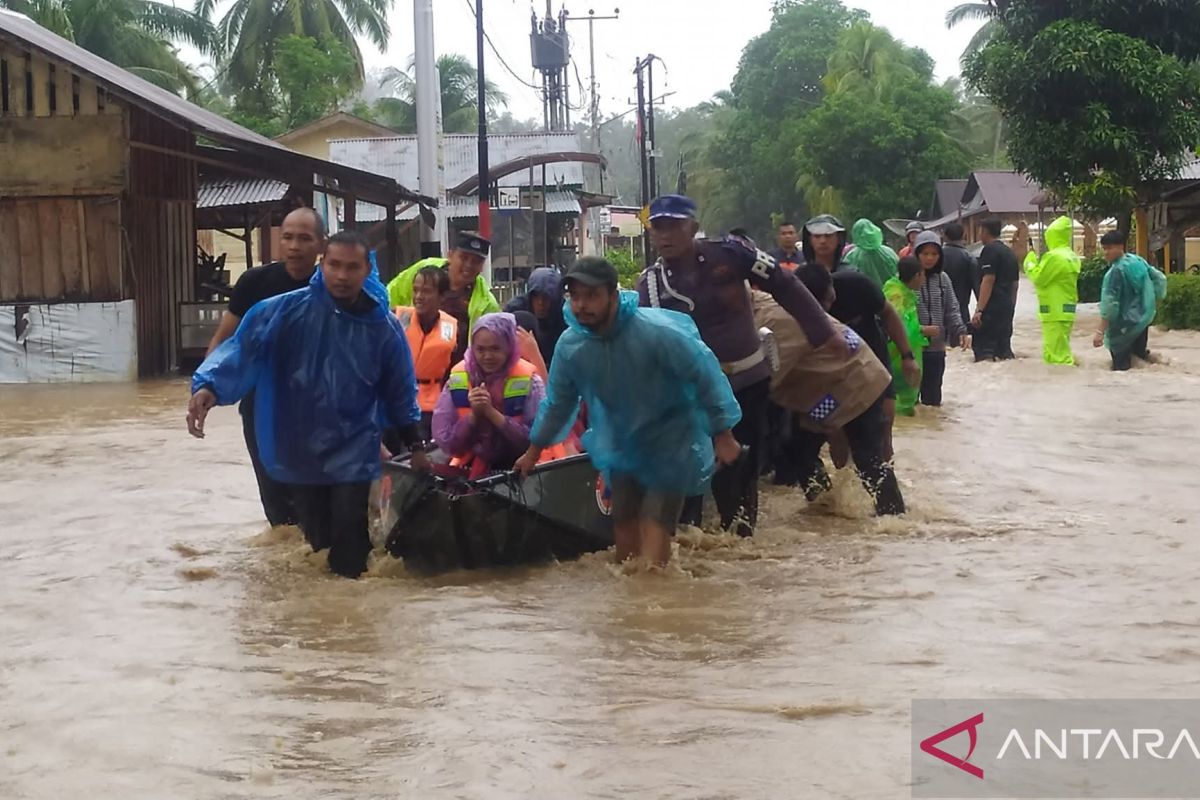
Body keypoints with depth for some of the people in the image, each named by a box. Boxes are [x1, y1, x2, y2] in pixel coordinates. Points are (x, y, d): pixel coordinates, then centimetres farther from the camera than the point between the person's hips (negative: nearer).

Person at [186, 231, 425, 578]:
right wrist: (208, 386, -39)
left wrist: (415, 445, 14)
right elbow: (243, 346, -22)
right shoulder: (287, 310, -11)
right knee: (316, 536, 13)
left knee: (348, 540, -8)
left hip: (353, 451, 0)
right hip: (299, 449, 1)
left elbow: (400, 391, 7)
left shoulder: (384, 327, -5)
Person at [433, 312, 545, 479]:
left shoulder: (529, 382, -5)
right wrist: (474, 415, -15)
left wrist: (492, 413, -18)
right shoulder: (457, 381, 1)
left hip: (516, 471, -1)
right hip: (469, 472, 1)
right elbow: (445, 443, -1)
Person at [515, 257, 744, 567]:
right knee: (624, 521, 14)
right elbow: (558, 401, 4)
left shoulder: (656, 331, -30)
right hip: (622, 442, 5)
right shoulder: (570, 344, -14)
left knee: (655, 521, -16)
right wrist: (534, 450, 13)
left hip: (671, 440, -5)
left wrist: (722, 435, -15)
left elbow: (706, 375, -20)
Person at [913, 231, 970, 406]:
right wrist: (919, 329, -22)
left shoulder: (942, 279, 7)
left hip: (936, 348, 4)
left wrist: (961, 331, -6)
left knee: (933, 396, 12)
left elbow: (952, 310, 10)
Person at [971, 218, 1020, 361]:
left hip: (991, 308, -9)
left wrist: (979, 309, -20)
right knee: (1004, 347, 12)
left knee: (984, 349, -11)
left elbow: (988, 280, -17)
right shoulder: (1010, 252, 19)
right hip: (1007, 308, 9)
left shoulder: (990, 250, -8)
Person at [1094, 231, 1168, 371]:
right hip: (1144, 319, 8)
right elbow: (1160, 279, 13)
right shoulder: (1138, 261, 4)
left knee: (1121, 367, -5)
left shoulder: (1116, 271, -20)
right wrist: (1154, 304, 22)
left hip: (1124, 326, -8)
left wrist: (1100, 332, -22)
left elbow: (1110, 304, -23)